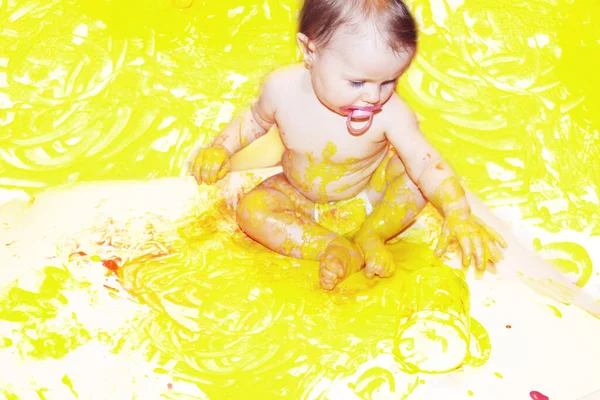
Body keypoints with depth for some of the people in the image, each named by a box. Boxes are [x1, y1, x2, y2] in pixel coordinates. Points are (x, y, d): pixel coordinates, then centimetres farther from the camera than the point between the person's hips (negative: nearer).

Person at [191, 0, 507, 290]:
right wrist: (220, 149, -17)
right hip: (301, 194, 2)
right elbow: (256, 119, -3)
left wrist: (458, 215, -47)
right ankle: (342, 250, -27)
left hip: (369, 190, -1)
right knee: (252, 210, -24)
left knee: (417, 175, -24)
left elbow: (427, 164, -33)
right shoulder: (282, 88, -25)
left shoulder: (389, 112, -32)